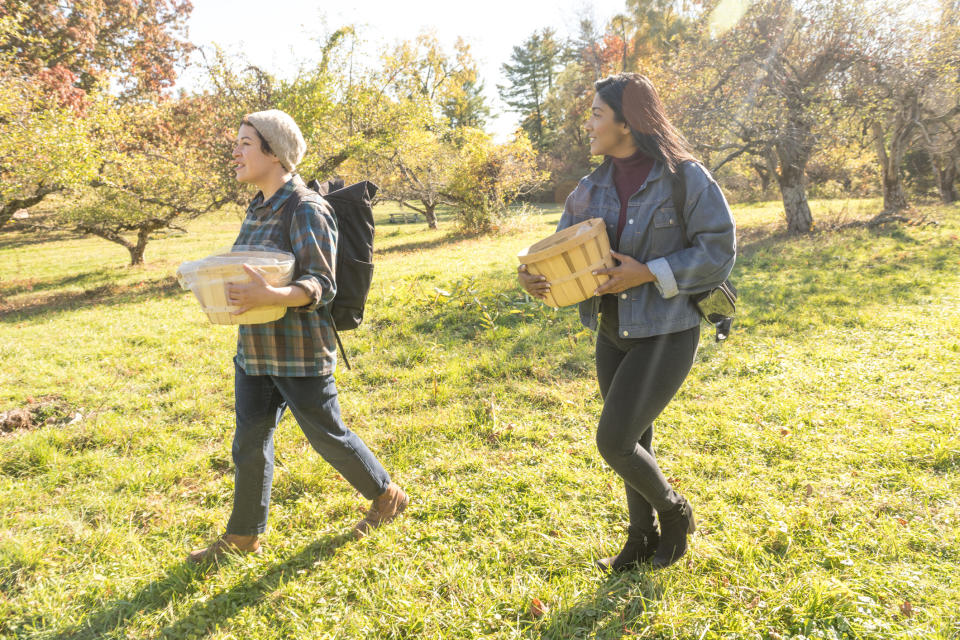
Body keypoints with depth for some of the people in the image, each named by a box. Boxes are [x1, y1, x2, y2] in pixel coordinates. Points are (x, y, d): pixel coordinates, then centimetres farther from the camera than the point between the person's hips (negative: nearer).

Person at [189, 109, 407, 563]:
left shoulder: (307, 210, -16)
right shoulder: (258, 209, 11)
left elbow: (320, 285, -21)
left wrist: (269, 296, -37)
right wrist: (225, 287, 6)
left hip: (299, 351, -8)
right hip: (254, 349, 8)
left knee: (327, 436, 7)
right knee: (249, 442, 12)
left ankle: (387, 496, 30)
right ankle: (243, 535, 28)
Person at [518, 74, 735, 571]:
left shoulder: (685, 177, -13)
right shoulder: (591, 189, 4)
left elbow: (719, 250, -14)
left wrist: (648, 274, -23)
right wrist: (534, 278, -15)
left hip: (667, 333, -6)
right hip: (613, 334, 6)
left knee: (613, 441, -10)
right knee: (633, 442, 17)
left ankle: (674, 511, 21)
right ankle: (642, 540, 38)